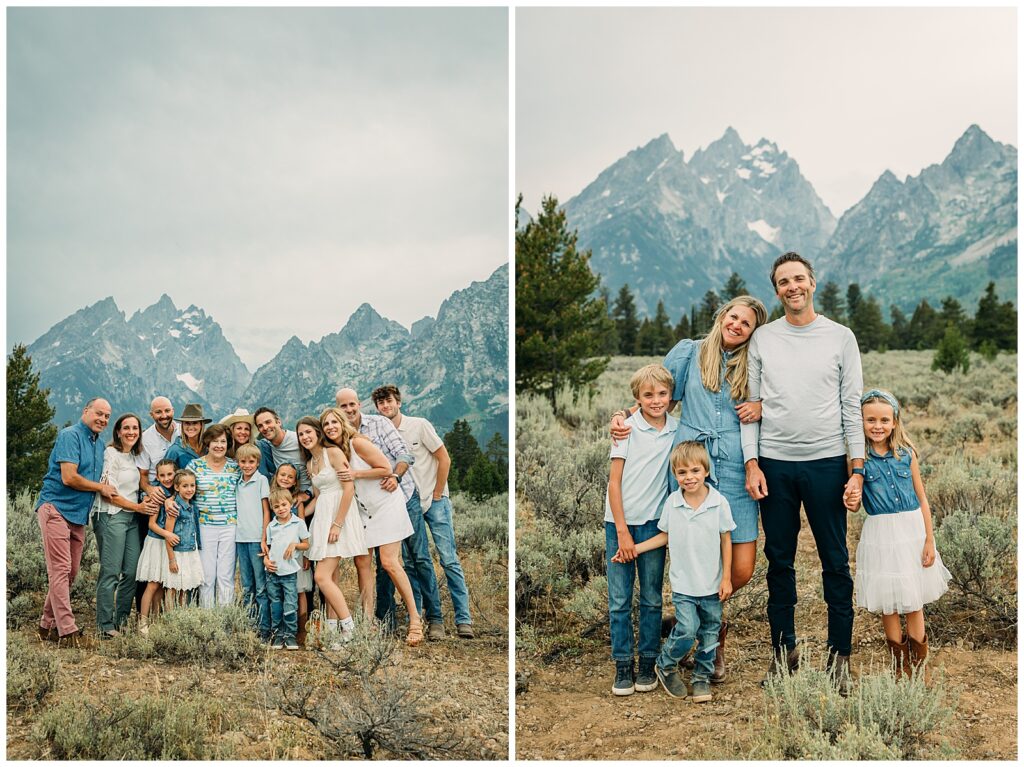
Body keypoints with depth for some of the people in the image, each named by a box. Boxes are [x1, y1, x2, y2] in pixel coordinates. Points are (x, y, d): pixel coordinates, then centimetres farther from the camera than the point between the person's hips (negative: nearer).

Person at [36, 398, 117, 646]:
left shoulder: (100, 444, 17)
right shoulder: (70, 435, -10)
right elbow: (69, 477, -19)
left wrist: (104, 488, 3)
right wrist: (101, 487, -7)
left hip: (79, 514, 9)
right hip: (56, 508, -9)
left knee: (70, 573, 10)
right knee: (61, 570, -11)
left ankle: (48, 626, 20)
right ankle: (67, 632, -13)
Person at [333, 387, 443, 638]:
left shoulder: (378, 423, -4)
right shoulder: (340, 437, 4)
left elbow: (404, 454, -8)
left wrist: (395, 476, -27)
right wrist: (334, 440, -27)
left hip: (404, 498, -2)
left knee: (419, 558, -1)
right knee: (383, 563, 9)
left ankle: (434, 619, 6)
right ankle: (385, 621, 19)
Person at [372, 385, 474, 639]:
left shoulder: (420, 425, -6)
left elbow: (444, 459, -5)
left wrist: (436, 496, -5)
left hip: (434, 501, -3)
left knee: (449, 560, -7)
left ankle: (463, 619, -5)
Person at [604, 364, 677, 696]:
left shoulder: (678, 430, 2)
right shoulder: (627, 428, -5)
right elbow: (614, 482, -5)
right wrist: (622, 531, -8)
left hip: (654, 522, 2)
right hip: (619, 521, -2)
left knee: (652, 598, 8)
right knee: (619, 600, 2)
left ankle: (648, 663, 19)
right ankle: (623, 666, 11)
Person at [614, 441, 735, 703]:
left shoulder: (719, 503, -10)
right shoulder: (672, 503, -6)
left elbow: (725, 540, -2)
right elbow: (665, 535, 7)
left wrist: (726, 578, -2)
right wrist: (635, 549, 2)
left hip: (712, 584, 1)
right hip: (683, 584, -1)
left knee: (709, 633, 11)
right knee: (686, 631, -10)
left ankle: (702, 677, 30)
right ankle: (665, 666, 15)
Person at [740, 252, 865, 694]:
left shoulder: (841, 337, 3)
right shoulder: (762, 338, 6)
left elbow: (852, 407, 3)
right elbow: (751, 404, 7)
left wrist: (857, 468, -3)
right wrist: (751, 462, -2)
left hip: (826, 462, -1)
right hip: (774, 464, 1)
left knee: (835, 562, 3)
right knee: (779, 561, 9)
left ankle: (839, 656, 14)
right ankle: (783, 649, 21)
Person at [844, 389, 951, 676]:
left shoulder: (907, 453, -2)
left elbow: (922, 499, 3)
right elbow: (855, 502, 1)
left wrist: (929, 540, 0)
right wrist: (851, 503, -23)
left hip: (912, 530, 1)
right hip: (880, 534, -1)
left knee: (914, 601, 9)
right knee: (887, 602, 7)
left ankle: (918, 661, 23)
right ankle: (899, 662, 23)